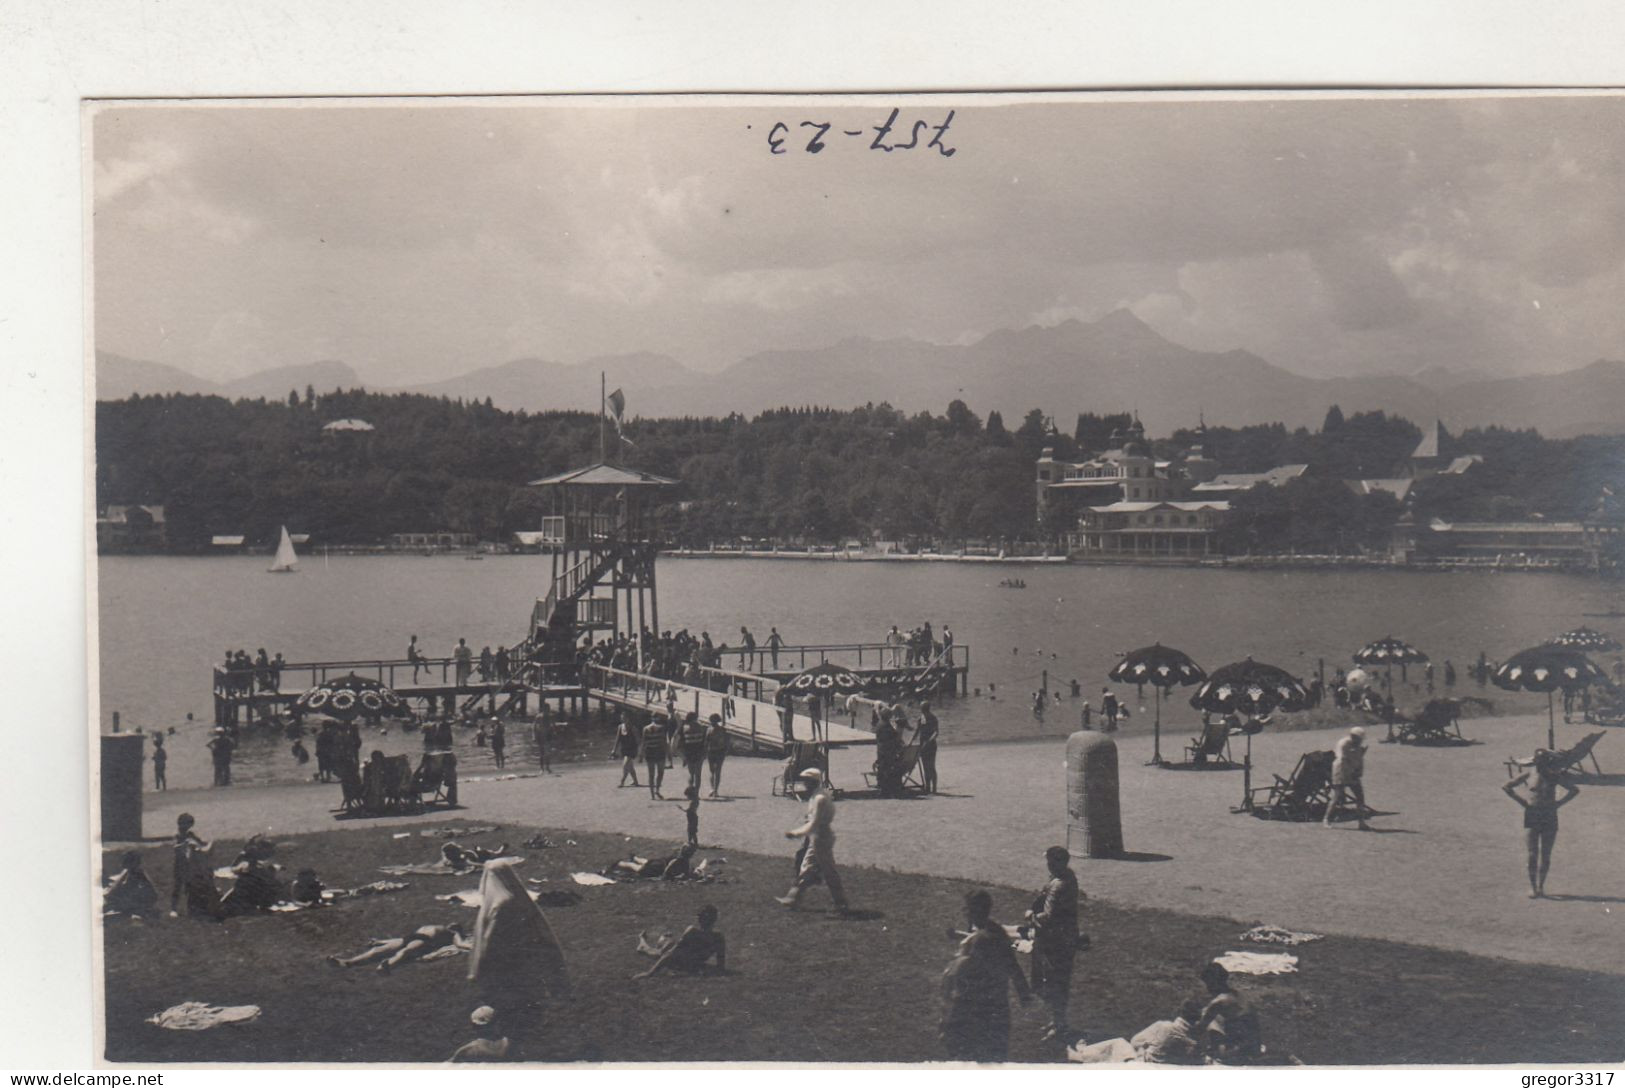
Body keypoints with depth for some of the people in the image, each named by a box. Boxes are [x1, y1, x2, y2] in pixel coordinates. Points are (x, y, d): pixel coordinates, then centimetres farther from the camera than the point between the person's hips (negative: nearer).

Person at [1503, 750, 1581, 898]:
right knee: (1532, 854, -6)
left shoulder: (1554, 777, 4)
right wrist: (1522, 802, 1)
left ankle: (1541, 886, 9)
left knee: (1545, 854, 0)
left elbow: (1574, 790, 12)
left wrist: (1558, 803, 1)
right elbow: (1506, 787, 9)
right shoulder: (1528, 775, 3)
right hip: (1532, 816, -1)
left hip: (1549, 817, 1)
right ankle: (1532, 886, -1)